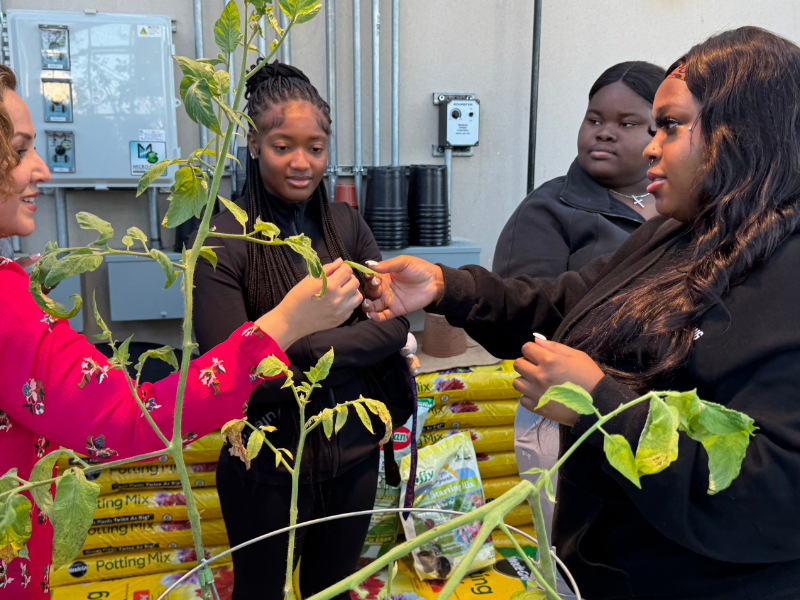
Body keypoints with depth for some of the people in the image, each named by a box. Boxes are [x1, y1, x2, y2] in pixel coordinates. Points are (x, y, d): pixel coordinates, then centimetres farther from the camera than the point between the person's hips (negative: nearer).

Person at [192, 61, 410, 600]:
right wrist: (358, 340, -19)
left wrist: (305, 351, -20)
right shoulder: (224, 241, -16)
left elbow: (396, 322, -7)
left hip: (353, 454, 4)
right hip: (268, 469, -3)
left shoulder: (344, 223, -2)